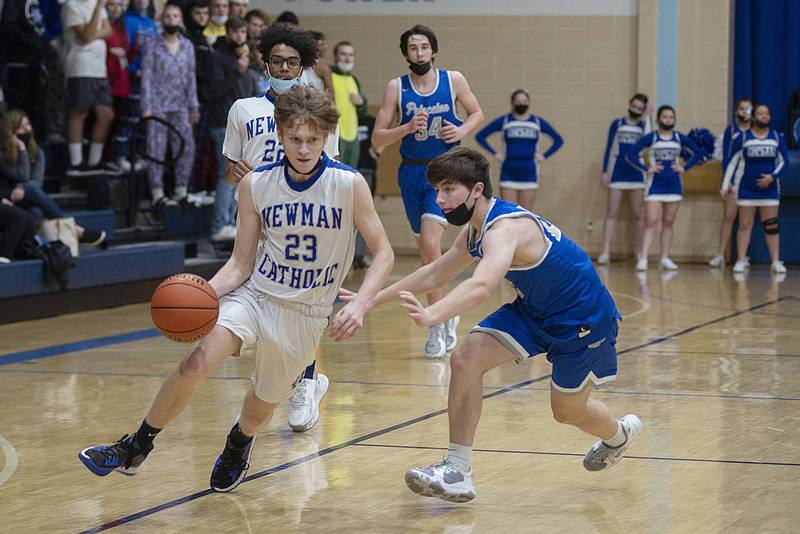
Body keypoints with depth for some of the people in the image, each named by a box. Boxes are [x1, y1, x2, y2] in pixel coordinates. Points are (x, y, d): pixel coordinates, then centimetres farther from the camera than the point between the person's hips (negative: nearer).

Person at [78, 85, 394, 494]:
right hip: (253, 293, 0)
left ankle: (239, 443, 52)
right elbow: (240, 264, -2)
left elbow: (383, 252, -6)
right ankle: (135, 448, -8)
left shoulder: (349, 184, -13)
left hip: (306, 314, 0)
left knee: (259, 409, 13)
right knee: (196, 363, -26)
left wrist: (360, 305, -22)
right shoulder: (255, 185, -7)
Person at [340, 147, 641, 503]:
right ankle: (457, 472, -11)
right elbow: (435, 274, 12)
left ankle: (619, 434, 47)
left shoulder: (505, 228, -33)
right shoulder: (473, 230, -4)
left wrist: (431, 316, -68)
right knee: (466, 358, -14)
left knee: (568, 411, 10)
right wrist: (372, 299, 8)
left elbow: (482, 286, -53)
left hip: (583, 317, -8)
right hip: (532, 309, 8)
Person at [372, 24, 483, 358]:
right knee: (426, 248, 11)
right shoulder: (396, 88, -3)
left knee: (430, 242, -19)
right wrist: (408, 128, -20)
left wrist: (462, 131, -8)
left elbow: (476, 113, 12)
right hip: (412, 172, 3)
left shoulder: (453, 80, -3)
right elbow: (377, 139, -4)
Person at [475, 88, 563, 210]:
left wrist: (544, 156, 5)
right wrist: (494, 153, -1)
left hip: (529, 173, 1)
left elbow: (558, 140, 16)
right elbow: (480, 136, 6)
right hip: (509, 173, -1)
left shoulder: (538, 122, 8)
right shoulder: (504, 121, 4)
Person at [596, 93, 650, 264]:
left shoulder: (644, 126, 7)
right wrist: (605, 172, -3)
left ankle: (639, 253, 12)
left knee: (637, 215, 4)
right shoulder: (617, 124, 7)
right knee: (612, 213, -5)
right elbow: (609, 148, 5)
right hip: (617, 172, -1)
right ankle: (605, 252, -8)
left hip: (636, 173, 1)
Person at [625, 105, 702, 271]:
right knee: (651, 223, -10)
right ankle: (643, 259, -14)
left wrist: (684, 167, 2)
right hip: (655, 186, -3)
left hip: (674, 186, 3)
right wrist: (647, 169, -11)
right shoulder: (650, 138, -4)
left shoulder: (680, 138, 4)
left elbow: (697, 153, 13)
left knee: (668, 223, 8)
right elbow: (630, 155, -7)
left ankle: (665, 258, 15)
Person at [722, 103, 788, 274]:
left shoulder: (777, 138, 4)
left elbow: (784, 162, 6)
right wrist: (726, 185, -3)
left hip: (769, 188, 2)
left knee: (772, 226, 1)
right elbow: (732, 163, 2)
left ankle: (776, 262, 2)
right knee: (745, 225, 1)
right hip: (746, 189, -2)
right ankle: (741, 261, 4)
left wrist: (772, 177, -10)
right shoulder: (742, 138, -1)